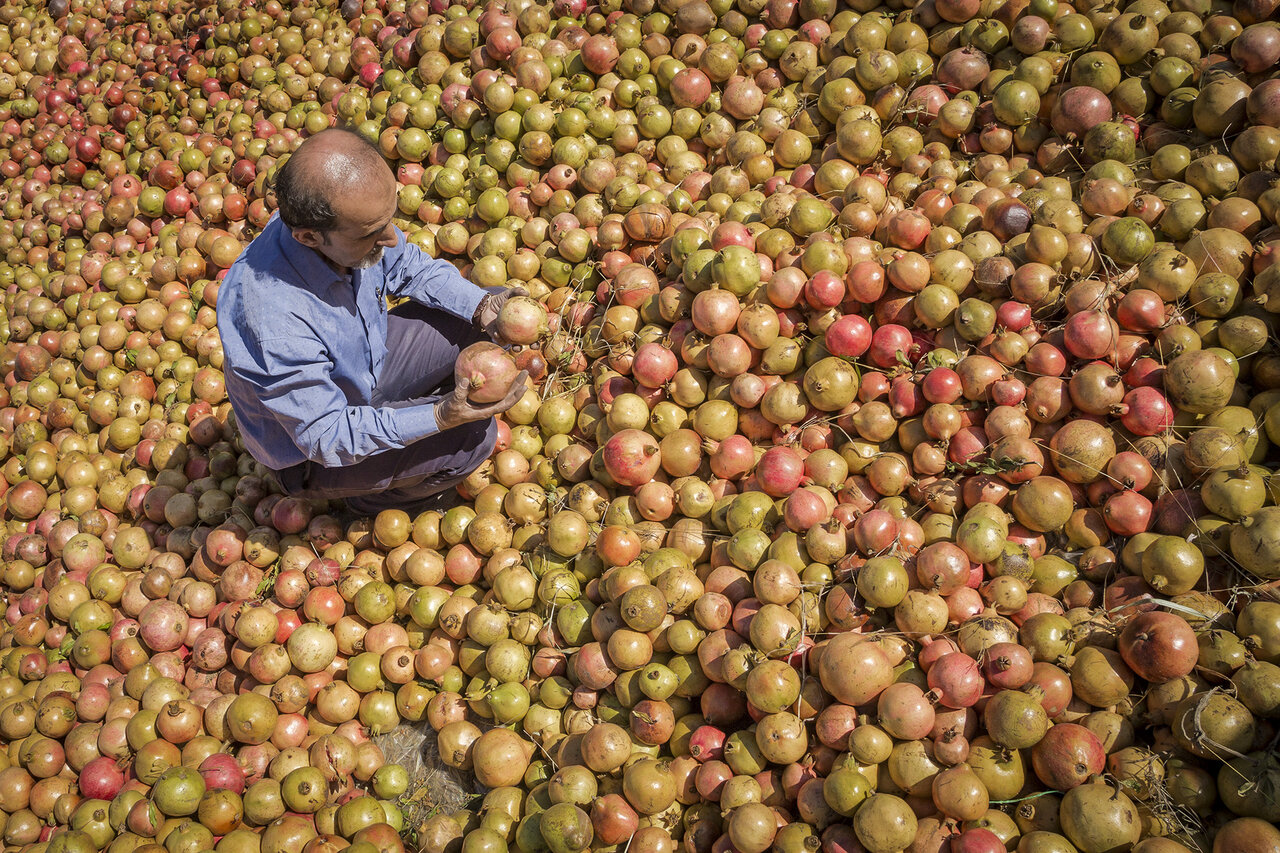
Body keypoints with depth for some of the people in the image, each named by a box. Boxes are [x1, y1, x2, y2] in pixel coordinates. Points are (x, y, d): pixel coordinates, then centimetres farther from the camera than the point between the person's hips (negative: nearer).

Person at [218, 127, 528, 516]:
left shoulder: (351, 217, -22)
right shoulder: (274, 324, -42)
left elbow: (410, 267, -1)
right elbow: (327, 435, -29)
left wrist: (481, 305, -16)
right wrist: (439, 419, -37)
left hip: (367, 364, 7)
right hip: (314, 453, -6)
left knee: (473, 323, -2)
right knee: (472, 436, -18)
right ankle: (372, 498, 11)